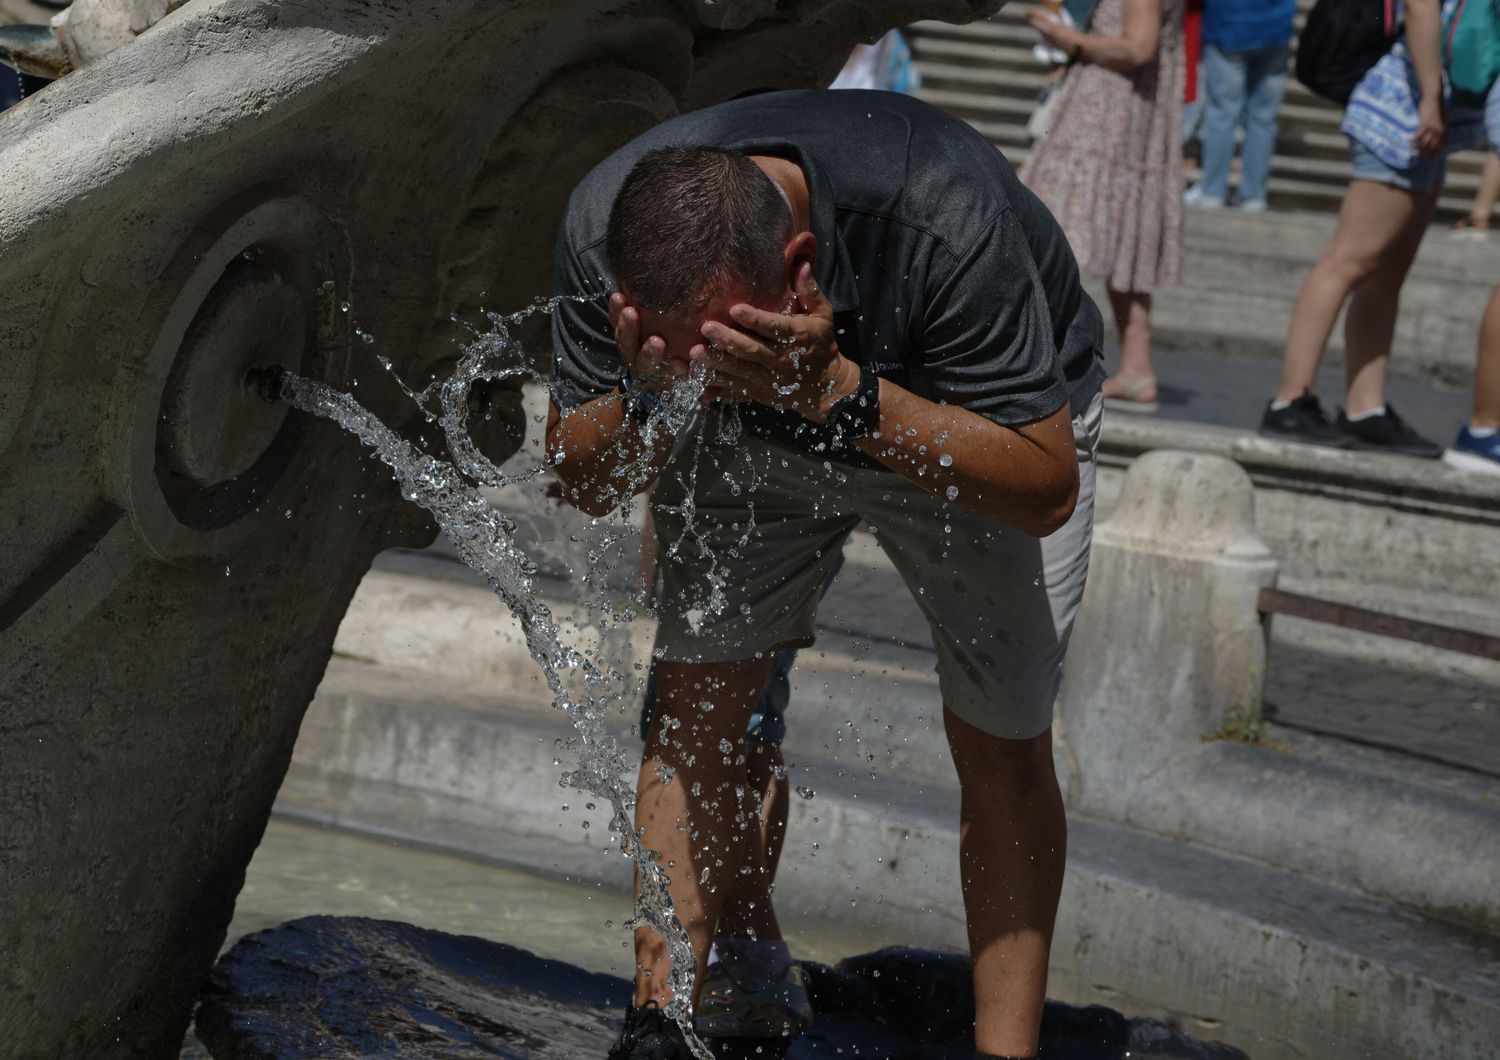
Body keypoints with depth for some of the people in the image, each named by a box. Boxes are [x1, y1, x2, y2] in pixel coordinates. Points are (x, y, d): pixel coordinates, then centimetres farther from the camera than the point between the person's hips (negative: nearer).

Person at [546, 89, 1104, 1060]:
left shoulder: (943, 221, -43)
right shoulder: (601, 229, -30)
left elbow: (1044, 490, -36)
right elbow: (585, 486, -16)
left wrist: (837, 393, -47)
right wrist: (649, 397, -40)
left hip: (978, 422, -2)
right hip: (756, 437, 3)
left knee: (1002, 745, -7)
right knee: (699, 694, -9)